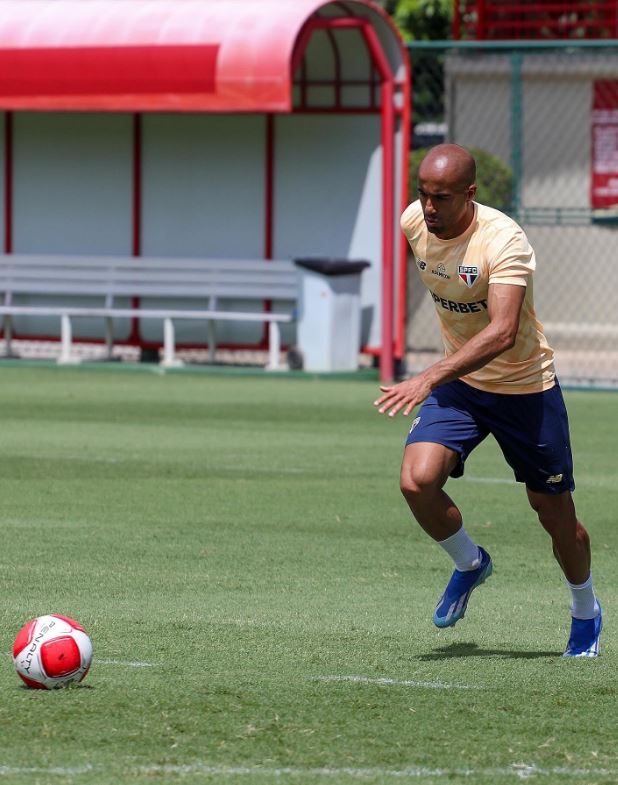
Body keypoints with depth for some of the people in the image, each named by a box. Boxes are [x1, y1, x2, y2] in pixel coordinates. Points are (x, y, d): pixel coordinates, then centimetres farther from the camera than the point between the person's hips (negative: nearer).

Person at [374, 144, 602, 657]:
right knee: (417, 480, -19)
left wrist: (430, 378, -49)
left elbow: (503, 333, -39)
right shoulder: (414, 222, -8)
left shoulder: (504, 240, -28)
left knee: (555, 514, 6)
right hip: (458, 383, 5)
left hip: (526, 388, -5)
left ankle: (586, 613, 35)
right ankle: (469, 565, 11)